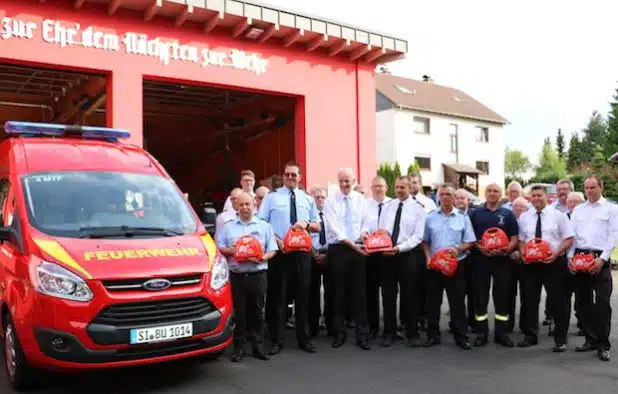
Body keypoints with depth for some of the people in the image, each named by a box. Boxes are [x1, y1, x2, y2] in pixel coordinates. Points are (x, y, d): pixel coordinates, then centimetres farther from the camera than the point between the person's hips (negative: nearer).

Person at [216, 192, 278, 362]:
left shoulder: (264, 226, 10)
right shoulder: (228, 227, 11)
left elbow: (272, 250, 6)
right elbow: (218, 248, 7)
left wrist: (262, 258, -13)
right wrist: (231, 250, -12)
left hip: (258, 275, 0)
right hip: (236, 275, 0)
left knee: (257, 312, 5)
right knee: (239, 313, 2)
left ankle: (258, 346, 15)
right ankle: (239, 347, 11)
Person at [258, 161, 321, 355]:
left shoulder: (308, 199, 13)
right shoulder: (272, 198, 3)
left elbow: (318, 226, 14)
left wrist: (306, 224, -8)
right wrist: (277, 241, -15)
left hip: (303, 252, 3)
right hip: (279, 252, -3)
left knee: (303, 295, 8)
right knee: (278, 296, 2)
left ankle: (304, 339, 20)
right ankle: (277, 340, 12)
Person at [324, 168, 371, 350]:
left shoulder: (360, 199, 8)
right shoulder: (330, 201, -2)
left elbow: (365, 222, 10)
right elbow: (334, 227, -11)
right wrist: (351, 244, -17)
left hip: (358, 248, 2)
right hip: (338, 248, -2)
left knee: (359, 292, 3)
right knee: (338, 292, 4)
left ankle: (362, 334, 11)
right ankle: (339, 333, 17)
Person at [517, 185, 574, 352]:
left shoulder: (558, 215, -2)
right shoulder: (524, 217, 8)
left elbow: (569, 239, -4)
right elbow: (521, 240, 11)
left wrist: (556, 254, -18)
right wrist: (523, 254, -8)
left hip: (554, 263, -3)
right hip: (530, 264, 3)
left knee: (558, 302, 2)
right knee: (529, 301, 9)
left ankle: (560, 339, 13)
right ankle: (530, 336, 23)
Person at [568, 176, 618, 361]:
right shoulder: (578, 210, 14)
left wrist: (602, 258, -14)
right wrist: (570, 257, 0)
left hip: (600, 259, -4)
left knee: (602, 303, -4)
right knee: (584, 301, 9)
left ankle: (603, 345, 3)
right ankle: (590, 339, 20)